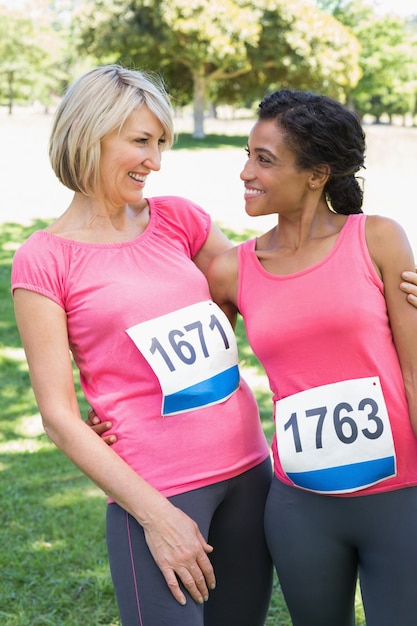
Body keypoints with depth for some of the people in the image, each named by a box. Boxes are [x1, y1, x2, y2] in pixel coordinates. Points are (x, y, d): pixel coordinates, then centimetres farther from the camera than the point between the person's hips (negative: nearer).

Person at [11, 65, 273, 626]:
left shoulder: (178, 219, 7)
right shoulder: (44, 261, -6)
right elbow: (59, 415, -8)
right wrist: (154, 514, -12)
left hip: (247, 468, 5)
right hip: (155, 491, -5)